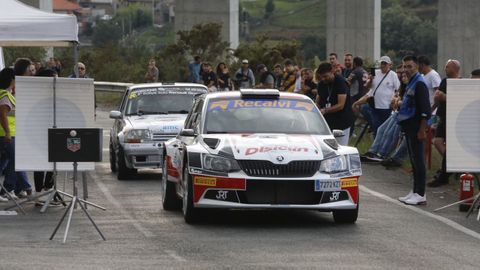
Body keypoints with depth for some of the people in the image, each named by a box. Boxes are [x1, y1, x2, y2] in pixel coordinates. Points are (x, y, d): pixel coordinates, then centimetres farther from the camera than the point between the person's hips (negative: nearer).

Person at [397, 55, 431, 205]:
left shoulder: (419, 84, -14)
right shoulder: (410, 83, 16)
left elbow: (425, 109, -19)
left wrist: (422, 130, -21)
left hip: (416, 127, -10)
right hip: (409, 127, 10)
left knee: (418, 160, -7)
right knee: (413, 160, 13)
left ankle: (420, 194, -6)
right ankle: (415, 192, 18)